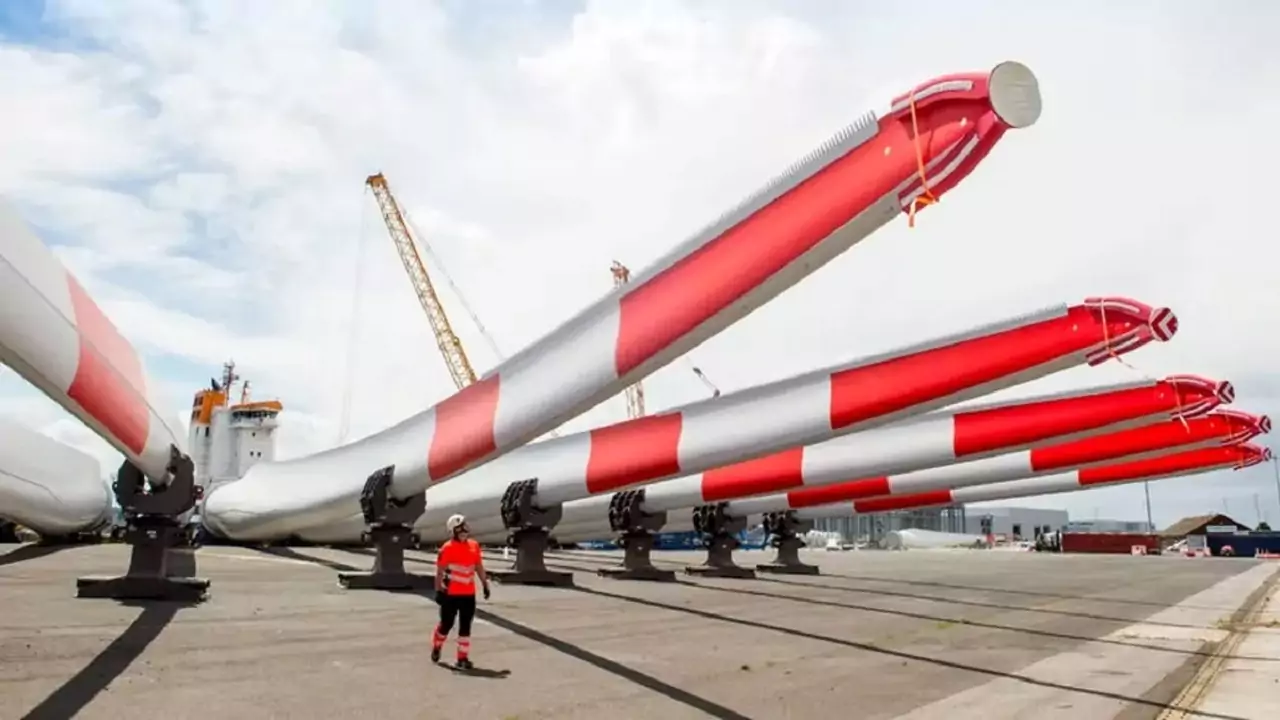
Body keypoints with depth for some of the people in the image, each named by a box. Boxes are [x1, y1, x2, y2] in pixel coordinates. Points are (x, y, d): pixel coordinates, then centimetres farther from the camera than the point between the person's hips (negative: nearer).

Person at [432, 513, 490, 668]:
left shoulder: (474, 545, 5)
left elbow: (479, 566, 13)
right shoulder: (447, 548, -12)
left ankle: (463, 658, 11)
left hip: (469, 594, 4)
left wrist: (485, 584, 12)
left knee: (465, 626, 5)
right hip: (451, 594, -4)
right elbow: (440, 571, -10)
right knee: (447, 624, 9)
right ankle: (436, 647, 35)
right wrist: (439, 591, -12)